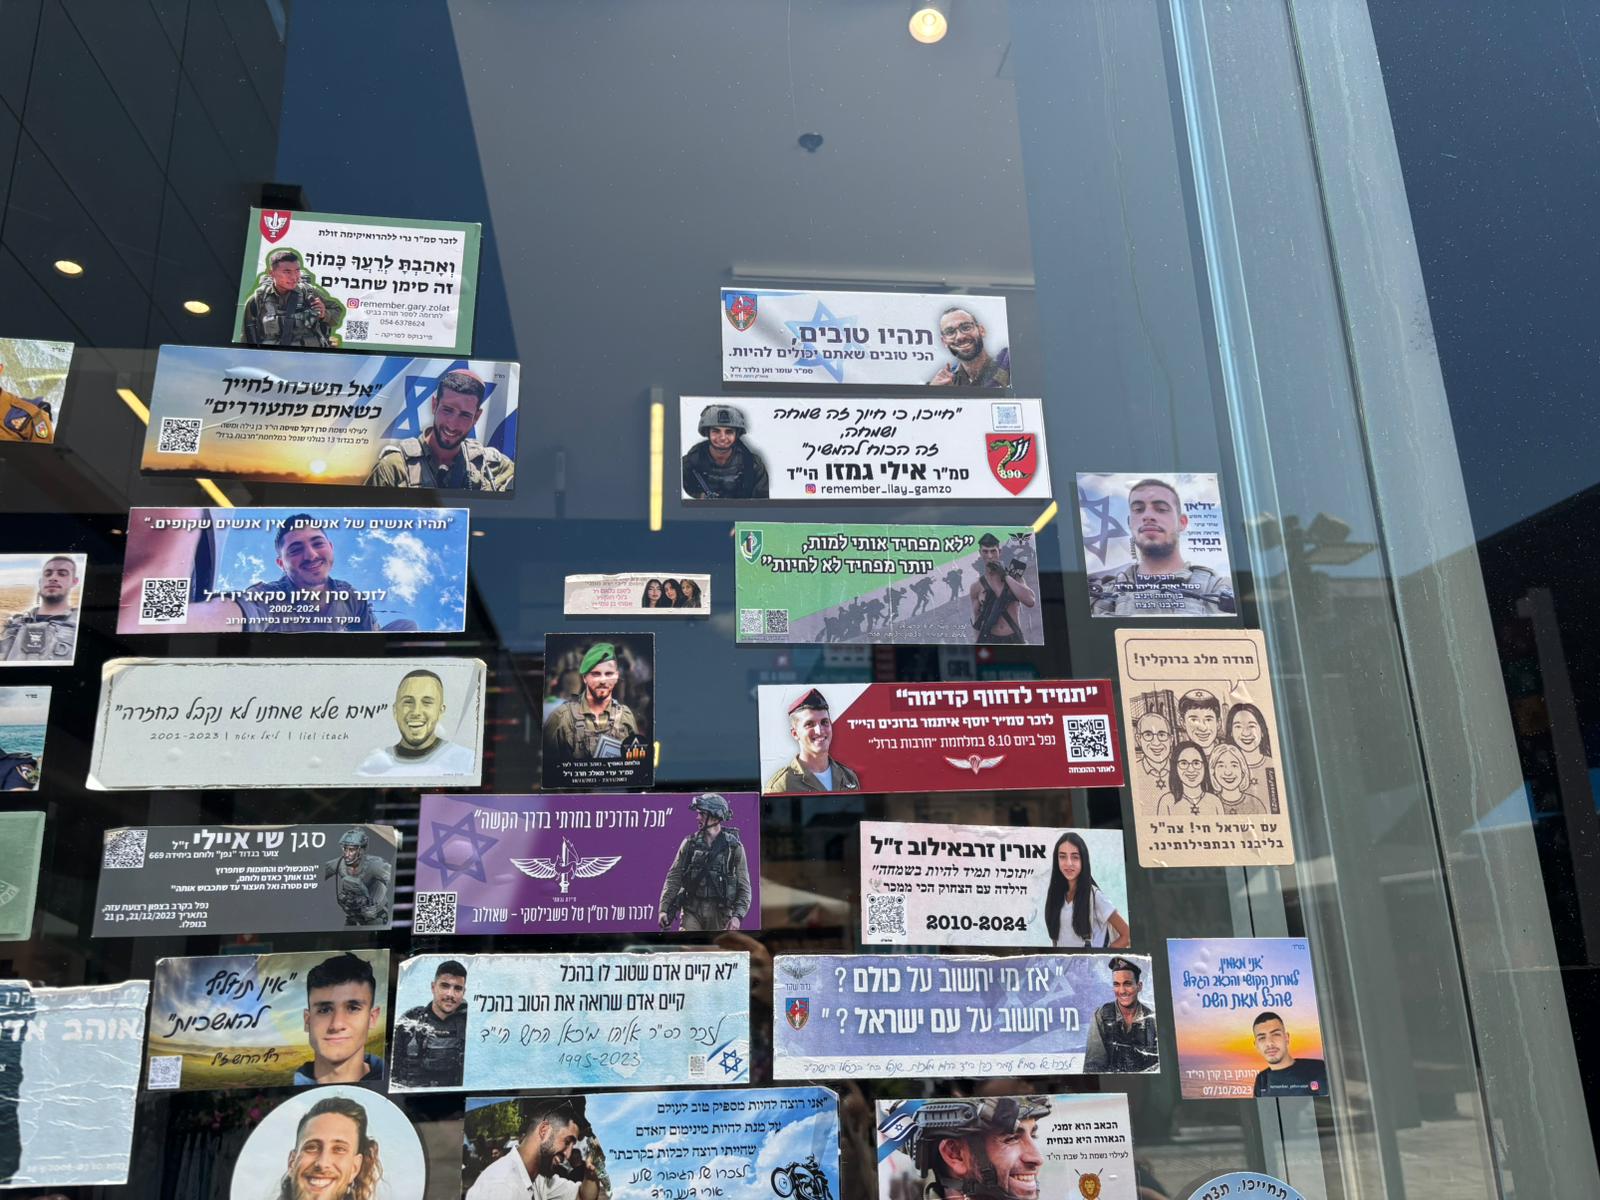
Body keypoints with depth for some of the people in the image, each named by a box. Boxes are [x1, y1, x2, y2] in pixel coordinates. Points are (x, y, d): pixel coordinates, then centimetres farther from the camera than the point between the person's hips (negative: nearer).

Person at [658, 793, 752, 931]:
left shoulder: (734, 846, -3)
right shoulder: (690, 843, 3)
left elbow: (744, 886, -4)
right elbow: (673, 878, 3)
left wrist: (738, 916, -15)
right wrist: (664, 909, -5)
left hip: (719, 911, -1)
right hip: (692, 910, 1)